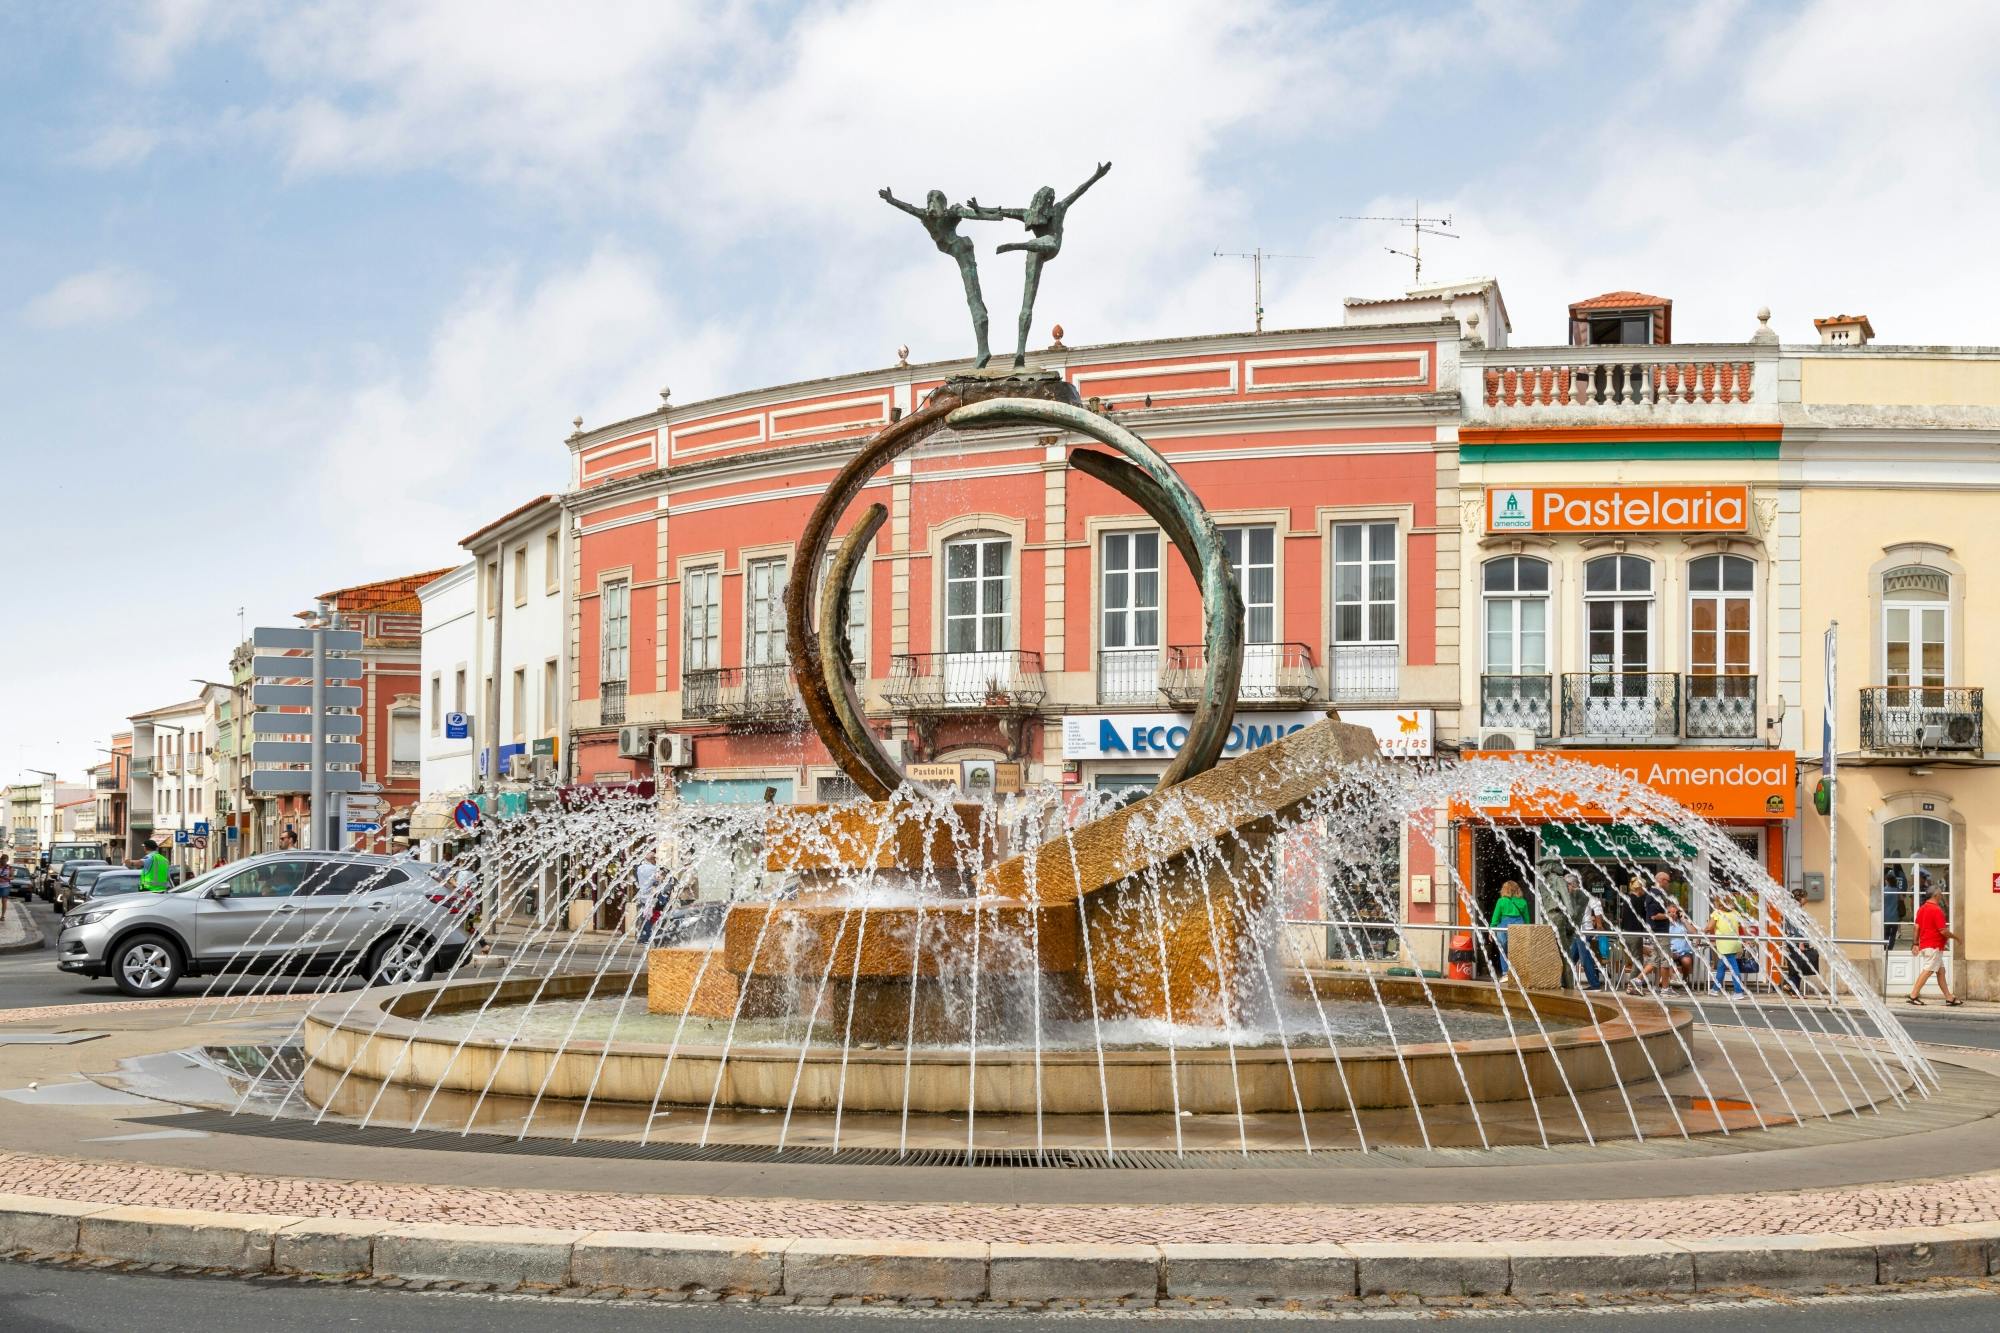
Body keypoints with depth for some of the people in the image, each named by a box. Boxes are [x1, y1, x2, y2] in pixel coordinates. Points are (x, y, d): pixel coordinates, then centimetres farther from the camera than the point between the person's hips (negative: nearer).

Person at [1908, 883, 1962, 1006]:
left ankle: (1949, 998, 15)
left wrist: (1916, 944, 14)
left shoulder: (1922, 909, 11)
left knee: (1941, 971, 12)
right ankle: (1914, 995, -8)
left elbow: (1917, 927, 11)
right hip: (1934, 946, -9)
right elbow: (1943, 931, -17)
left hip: (1924, 945, 9)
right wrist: (1954, 936, 0)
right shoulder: (1936, 910, -16)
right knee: (1927, 971, -7)